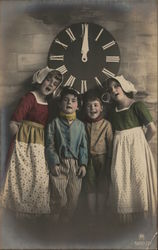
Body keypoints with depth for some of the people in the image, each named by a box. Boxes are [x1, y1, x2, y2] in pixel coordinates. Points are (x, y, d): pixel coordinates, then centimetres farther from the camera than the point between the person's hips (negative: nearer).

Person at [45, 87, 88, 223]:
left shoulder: (80, 125, 10)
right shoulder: (55, 123, 4)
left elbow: (83, 146, 8)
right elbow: (50, 145, -1)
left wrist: (83, 164, -2)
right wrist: (54, 163, -9)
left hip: (75, 164, 3)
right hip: (59, 164, -2)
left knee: (73, 198, 5)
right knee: (59, 198, -3)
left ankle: (67, 220, 20)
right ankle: (56, 220, 13)